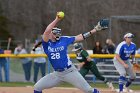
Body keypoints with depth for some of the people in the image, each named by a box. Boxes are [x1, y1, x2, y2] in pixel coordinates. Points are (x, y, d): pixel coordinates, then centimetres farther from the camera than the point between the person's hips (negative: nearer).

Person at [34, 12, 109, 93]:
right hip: (57, 74, 1)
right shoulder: (46, 43, -4)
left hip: (70, 72, -1)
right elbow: (47, 31, -22)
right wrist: (57, 20, -22)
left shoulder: (64, 40, 0)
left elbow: (79, 37, 3)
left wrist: (95, 30, -1)